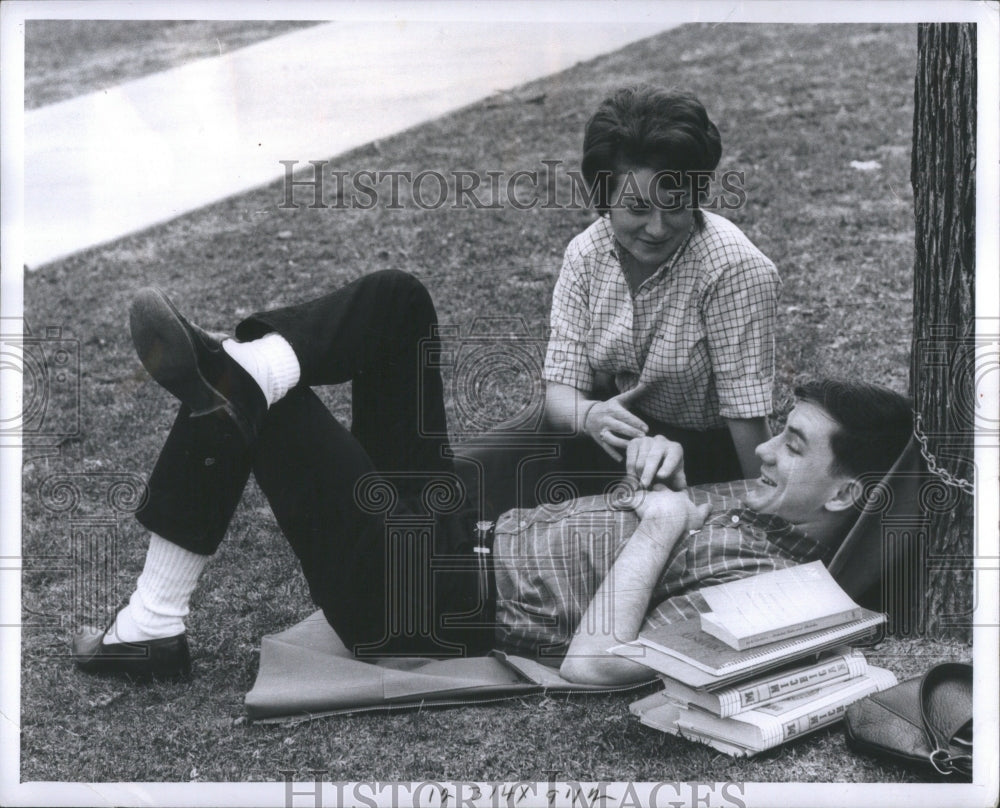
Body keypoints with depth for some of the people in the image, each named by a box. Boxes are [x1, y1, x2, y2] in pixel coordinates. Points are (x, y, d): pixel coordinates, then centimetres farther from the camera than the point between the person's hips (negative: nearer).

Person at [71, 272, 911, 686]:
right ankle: (234, 363, -18)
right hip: (461, 533, 9)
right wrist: (660, 453, 0)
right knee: (397, 298, -3)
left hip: (418, 594, -9)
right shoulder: (750, 504, 6)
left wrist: (660, 527, -23)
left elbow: (591, 666, -32)